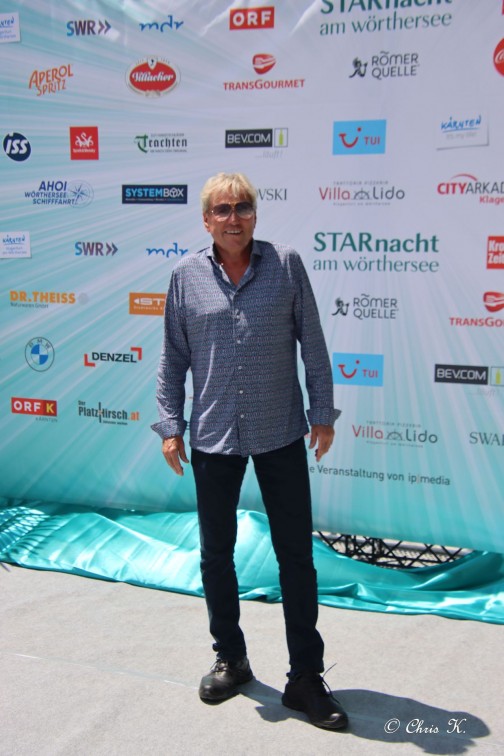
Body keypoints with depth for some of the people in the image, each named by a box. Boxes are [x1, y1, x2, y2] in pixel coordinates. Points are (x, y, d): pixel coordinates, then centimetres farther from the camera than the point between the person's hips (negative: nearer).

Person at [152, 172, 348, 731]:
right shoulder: (186, 275, 2)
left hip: (281, 434, -1)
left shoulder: (286, 264, -1)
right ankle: (230, 659, 35)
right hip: (212, 437, 2)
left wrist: (323, 412, 0)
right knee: (216, 554, 13)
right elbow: (173, 358, 6)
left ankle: (305, 677, 20)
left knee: (296, 555, 5)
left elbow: (312, 344, 2)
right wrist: (170, 424, 3)